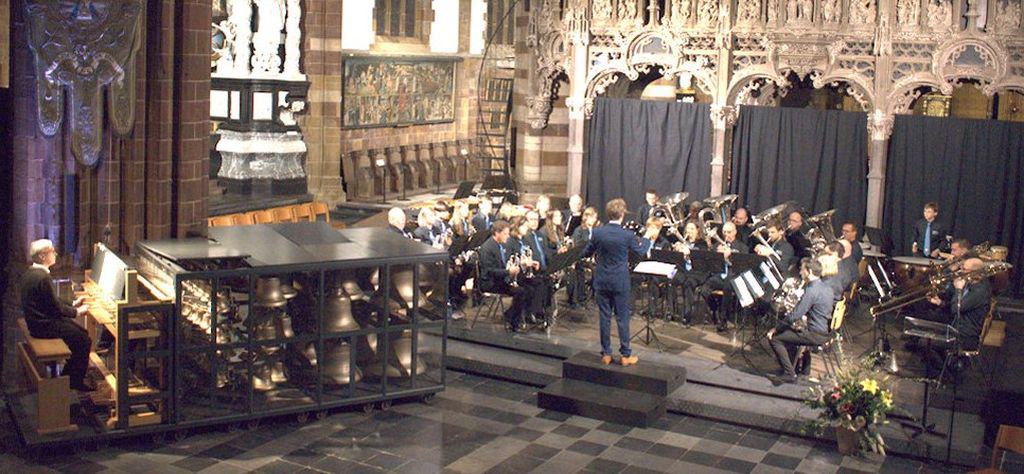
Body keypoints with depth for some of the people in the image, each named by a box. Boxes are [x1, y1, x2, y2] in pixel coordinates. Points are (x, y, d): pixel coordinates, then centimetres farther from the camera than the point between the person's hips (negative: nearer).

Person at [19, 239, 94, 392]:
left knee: (81, 332, 14)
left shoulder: (31, 272, 8)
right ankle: (76, 382, 3)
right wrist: (77, 311, -5)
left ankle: (68, 375, 20)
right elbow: (56, 307, -20)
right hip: (44, 325, -10)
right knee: (84, 340, -7)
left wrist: (72, 304, 16)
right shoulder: (43, 277, -25)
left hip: (38, 320, 10)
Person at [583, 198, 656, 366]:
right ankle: (625, 355, 11)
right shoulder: (627, 235, -14)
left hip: (602, 280, 2)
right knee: (623, 318, 6)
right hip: (620, 281, -2)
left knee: (605, 316, 9)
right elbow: (641, 251, 5)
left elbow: (586, 252, 5)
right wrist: (648, 238, 23)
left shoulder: (598, 233, -8)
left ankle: (606, 354, 15)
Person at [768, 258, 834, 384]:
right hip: (826, 331, 10)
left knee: (775, 338, -6)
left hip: (816, 335, -10)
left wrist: (776, 329, -11)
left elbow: (794, 315, -21)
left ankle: (789, 374, -5)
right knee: (790, 330, 31)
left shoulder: (812, 290, -21)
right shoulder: (826, 288, 9)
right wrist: (805, 317, 18)